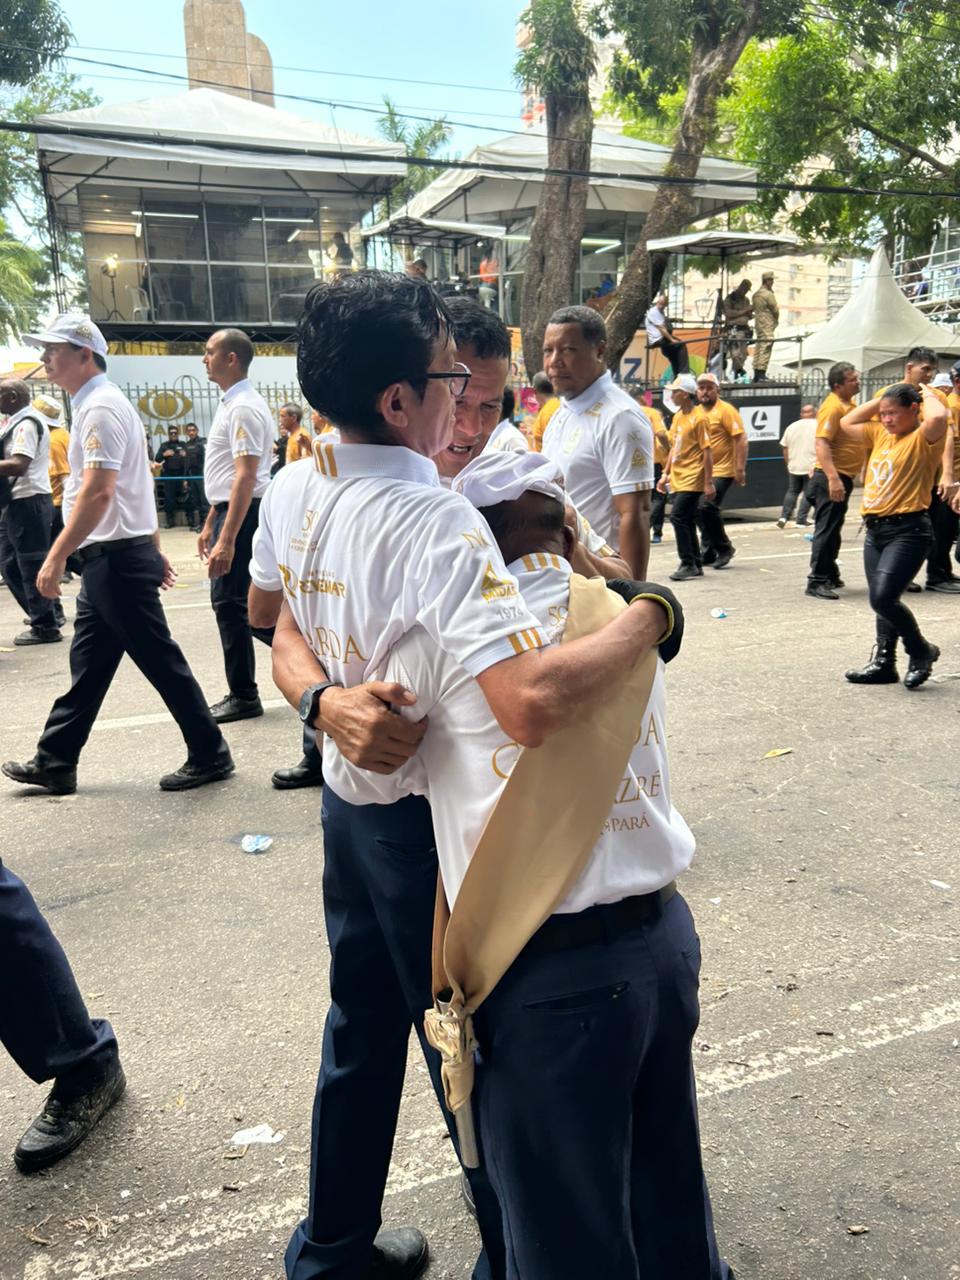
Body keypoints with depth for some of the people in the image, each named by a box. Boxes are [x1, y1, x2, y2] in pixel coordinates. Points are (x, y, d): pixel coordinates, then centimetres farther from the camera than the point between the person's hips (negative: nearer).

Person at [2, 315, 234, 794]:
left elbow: (98, 492, -25)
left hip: (116, 559, -10)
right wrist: (154, 551, 23)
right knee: (86, 665, 14)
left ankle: (209, 756, 9)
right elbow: (137, 486, 20)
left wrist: (56, 557, -24)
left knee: (160, 661, -2)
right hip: (111, 558, 10)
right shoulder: (98, 404, 17)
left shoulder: (100, 408, -15)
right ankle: (54, 763, 23)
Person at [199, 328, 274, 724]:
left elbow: (246, 477, -23)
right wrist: (210, 524, 24)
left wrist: (226, 540, -27)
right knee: (233, 601, 13)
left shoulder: (243, 408, -16)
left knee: (230, 602, -4)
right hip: (229, 511, 10)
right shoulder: (231, 405, 16)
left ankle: (243, 697, 6)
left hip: (242, 514, -10)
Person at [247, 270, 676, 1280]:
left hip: (350, 798, 8)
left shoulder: (293, 490, -4)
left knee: (360, 1036, 25)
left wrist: (325, 699, -15)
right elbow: (533, 703, -42)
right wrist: (651, 613, -27)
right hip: (429, 825, -7)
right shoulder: (436, 521, -29)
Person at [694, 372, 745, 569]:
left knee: (707, 506, -19)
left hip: (722, 471, -7)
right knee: (699, 509, 7)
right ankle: (709, 552, 20)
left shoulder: (726, 410, -8)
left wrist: (740, 469, -18)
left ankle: (724, 548, -2)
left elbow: (741, 439, -13)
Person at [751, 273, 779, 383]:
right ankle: (761, 374, -13)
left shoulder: (755, 294, 12)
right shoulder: (768, 294, -13)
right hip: (767, 325, -9)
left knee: (758, 347, 10)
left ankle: (756, 374, 13)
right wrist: (776, 320, 7)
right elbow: (775, 310, -11)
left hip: (758, 323, 9)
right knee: (765, 349, -9)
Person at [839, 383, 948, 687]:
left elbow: (938, 417, -28)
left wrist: (928, 394, -8)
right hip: (875, 529, 8)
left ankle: (921, 651, 7)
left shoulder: (923, 438, -8)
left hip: (907, 530, -8)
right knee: (882, 600, 12)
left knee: (882, 598, -16)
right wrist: (881, 399, 14)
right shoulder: (880, 434, 15)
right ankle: (883, 663, 22)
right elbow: (846, 423, 22)